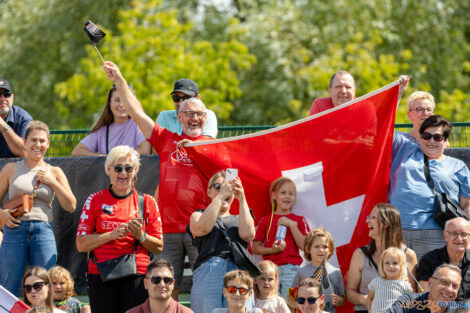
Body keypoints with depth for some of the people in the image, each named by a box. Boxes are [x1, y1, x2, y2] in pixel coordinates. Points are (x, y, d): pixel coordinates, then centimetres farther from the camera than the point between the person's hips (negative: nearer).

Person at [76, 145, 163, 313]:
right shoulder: (95, 200, 9)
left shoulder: (147, 202, 10)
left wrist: (140, 236, -8)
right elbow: (81, 245, 4)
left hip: (137, 276, 0)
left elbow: (158, 247, 11)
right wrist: (112, 234, -9)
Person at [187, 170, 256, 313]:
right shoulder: (198, 216, 23)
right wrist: (221, 195, -2)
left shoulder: (238, 219, 27)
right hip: (207, 271, -1)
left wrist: (242, 199, 2)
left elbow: (247, 234, 3)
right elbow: (202, 228, -2)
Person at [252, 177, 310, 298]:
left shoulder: (299, 220, 12)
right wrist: (272, 250, -9)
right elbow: (255, 248, 9)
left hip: (291, 269, 0)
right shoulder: (266, 220, 11)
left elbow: (304, 246, -1)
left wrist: (291, 225, -6)